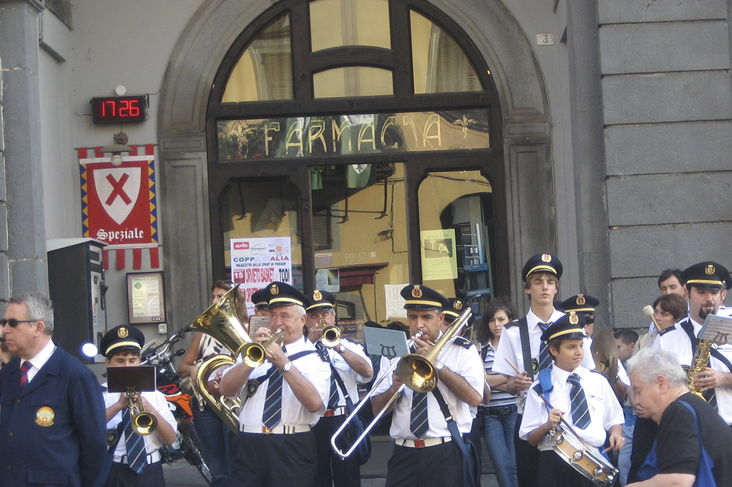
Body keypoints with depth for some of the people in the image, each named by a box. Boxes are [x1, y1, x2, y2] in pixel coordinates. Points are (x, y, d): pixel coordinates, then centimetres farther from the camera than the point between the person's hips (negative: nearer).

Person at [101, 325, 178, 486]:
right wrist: (119, 405, -26)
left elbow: (170, 439, 1)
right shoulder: (101, 394, 1)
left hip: (150, 472, 3)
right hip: (114, 472, -3)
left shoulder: (154, 395, 11)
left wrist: (150, 409, -13)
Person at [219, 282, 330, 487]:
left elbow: (315, 403, -14)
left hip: (292, 449, -3)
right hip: (248, 445, 3)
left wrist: (284, 363, -19)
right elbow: (226, 390, 2)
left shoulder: (315, 357, 4)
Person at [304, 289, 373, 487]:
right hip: (311, 424, -1)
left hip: (344, 421, 1)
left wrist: (339, 347, -19)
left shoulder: (351, 347, 11)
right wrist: (311, 341, -15)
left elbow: (367, 372, -8)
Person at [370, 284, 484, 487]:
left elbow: (475, 397, -13)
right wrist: (394, 388, -13)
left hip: (447, 454, -2)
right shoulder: (394, 352, 11)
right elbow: (377, 408, 7)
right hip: (405, 453, 2)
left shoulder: (462, 350, 4)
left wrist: (436, 364, -14)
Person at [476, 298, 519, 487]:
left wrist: (493, 381, -12)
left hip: (514, 412, -1)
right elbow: (481, 380, -5)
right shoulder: (481, 348, 8)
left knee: (516, 467, -2)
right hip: (489, 414, 2)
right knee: (502, 467, -3)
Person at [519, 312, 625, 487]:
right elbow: (531, 438, 1)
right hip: (555, 465, -2)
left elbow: (614, 420, 17)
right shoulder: (541, 388, 1)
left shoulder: (598, 382, 11)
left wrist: (616, 433, -4)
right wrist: (548, 426, -18)